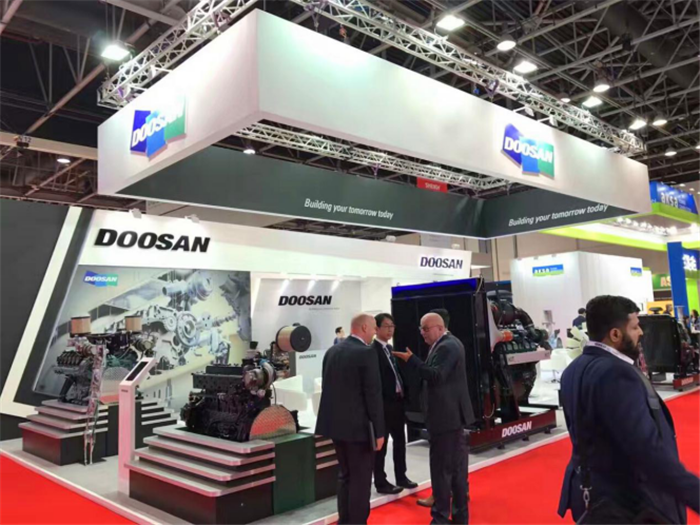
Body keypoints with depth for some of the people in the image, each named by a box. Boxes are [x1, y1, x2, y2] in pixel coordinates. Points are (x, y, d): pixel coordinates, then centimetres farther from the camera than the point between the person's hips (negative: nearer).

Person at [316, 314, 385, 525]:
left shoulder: (332, 351, 8)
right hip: (359, 426, -8)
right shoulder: (367, 353, -15)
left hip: (336, 423, 8)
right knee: (360, 480, 3)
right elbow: (373, 394, -17)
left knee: (345, 476, 19)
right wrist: (379, 431, -12)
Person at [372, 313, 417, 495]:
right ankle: (381, 482, 18)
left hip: (397, 401, 9)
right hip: (383, 404, -9)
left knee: (400, 441, 19)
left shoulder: (390, 348, 14)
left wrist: (403, 394, 7)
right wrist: (379, 403, -22)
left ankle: (401, 477, 33)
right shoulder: (372, 350, -16)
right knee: (381, 445, 5)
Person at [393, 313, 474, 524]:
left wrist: (412, 360, -27)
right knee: (456, 465, 16)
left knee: (441, 467, -4)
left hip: (446, 414, -11)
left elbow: (436, 376, -26)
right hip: (453, 412, 11)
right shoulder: (449, 344, 15)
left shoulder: (446, 347, -17)